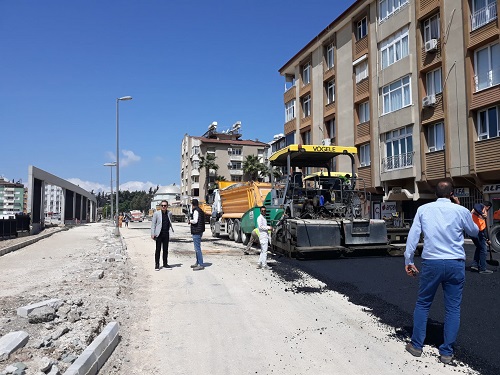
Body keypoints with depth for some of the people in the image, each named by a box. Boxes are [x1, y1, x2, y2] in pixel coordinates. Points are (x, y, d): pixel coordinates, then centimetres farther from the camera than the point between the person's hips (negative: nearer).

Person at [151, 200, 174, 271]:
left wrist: (172, 228, 14)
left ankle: (165, 264, 19)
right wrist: (152, 234, -8)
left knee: (165, 249, 9)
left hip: (166, 234, 3)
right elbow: (153, 224, -2)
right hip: (159, 234, -3)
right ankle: (157, 265, 9)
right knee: (158, 250, 1)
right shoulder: (156, 213, -3)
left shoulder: (169, 213, 6)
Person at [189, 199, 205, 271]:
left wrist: (190, 221, -4)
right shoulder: (201, 211, 15)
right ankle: (197, 263, 26)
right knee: (197, 248, 18)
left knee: (197, 248, -8)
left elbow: (195, 221, -22)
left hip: (196, 232, -10)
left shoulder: (196, 211, -14)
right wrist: (192, 221, 13)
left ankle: (201, 265, -6)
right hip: (199, 231, 10)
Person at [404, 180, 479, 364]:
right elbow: (474, 232, 18)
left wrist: (408, 261, 4)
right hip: (456, 264, 0)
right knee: (453, 308, 10)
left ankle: (416, 345, 19)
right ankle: (446, 352, 14)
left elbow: (413, 235, -2)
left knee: (422, 304, 14)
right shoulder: (461, 211, -1)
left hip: (431, 263, 0)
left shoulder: (423, 209, 1)